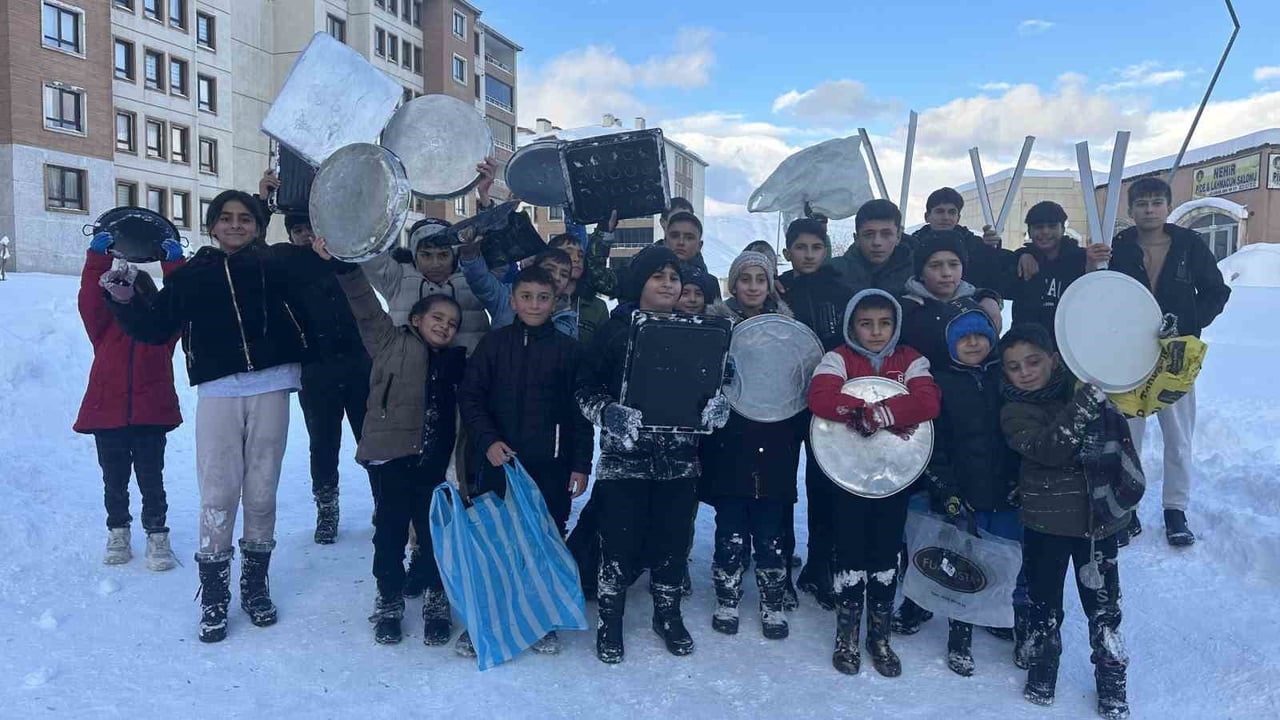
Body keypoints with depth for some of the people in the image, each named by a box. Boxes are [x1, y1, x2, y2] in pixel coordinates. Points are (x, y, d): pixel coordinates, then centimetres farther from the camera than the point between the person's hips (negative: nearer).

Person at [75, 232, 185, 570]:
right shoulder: (105, 326, 8)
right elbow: (90, 299, -6)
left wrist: (174, 262, -14)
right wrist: (97, 257, -15)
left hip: (150, 416, -2)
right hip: (107, 415, 2)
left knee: (151, 479, 4)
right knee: (114, 481, 13)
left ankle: (157, 535, 14)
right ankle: (118, 532, 30)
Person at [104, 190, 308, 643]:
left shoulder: (274, 269, 8)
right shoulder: (192, 275, 11)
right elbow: (156, 328, 11)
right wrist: (125, 300, -4)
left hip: (270, 389, 0)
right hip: (217, 393, 0)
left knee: (261, 494, 6)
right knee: (218, 496, -2)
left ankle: (255, 584, 21)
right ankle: (214, 595, 9)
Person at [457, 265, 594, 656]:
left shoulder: (568, 349, 1)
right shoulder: (494, 343, 3)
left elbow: (580, 413, 3)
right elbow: (469, 397, 3)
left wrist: (580, 465, -1)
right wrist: (488, 441, -10)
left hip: (551, 466, 0)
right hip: (497, 461, 1)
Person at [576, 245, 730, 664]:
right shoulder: (614, 331, -1)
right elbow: (585, 390, -2)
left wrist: (719, 404, -8)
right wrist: (608, 412, -22)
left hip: (679, 459, 3)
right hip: (624, 457, -3)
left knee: (673, 539, 11)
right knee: (619, 541, 2)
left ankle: (668, 615, 32)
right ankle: (609, 622, 21)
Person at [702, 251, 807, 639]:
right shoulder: (716, 323, 2)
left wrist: (796, 431, 1)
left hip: (775, 447, 1)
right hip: (729, 446, -1)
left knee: (772, 528, 5)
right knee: (731, 528, 5)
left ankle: (774, 603, 19)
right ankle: (727, 599, 20)